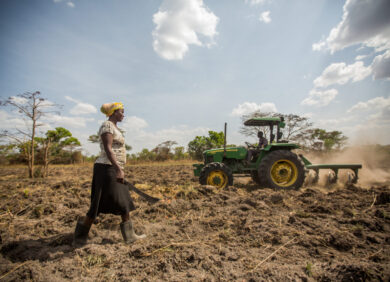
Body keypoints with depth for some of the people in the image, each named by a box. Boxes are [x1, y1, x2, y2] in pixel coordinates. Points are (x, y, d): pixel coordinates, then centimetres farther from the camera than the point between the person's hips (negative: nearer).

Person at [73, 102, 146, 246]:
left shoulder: (114, 127, 18)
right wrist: (119, 169, -30)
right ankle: (79, 238, 14)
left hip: (114, 170, 10)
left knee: (124, 203, 12)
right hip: (106, 169, -10)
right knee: (98, 205, -2)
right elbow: (107, 149, -23)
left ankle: (129, 235, 21)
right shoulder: (107, 125, -12)